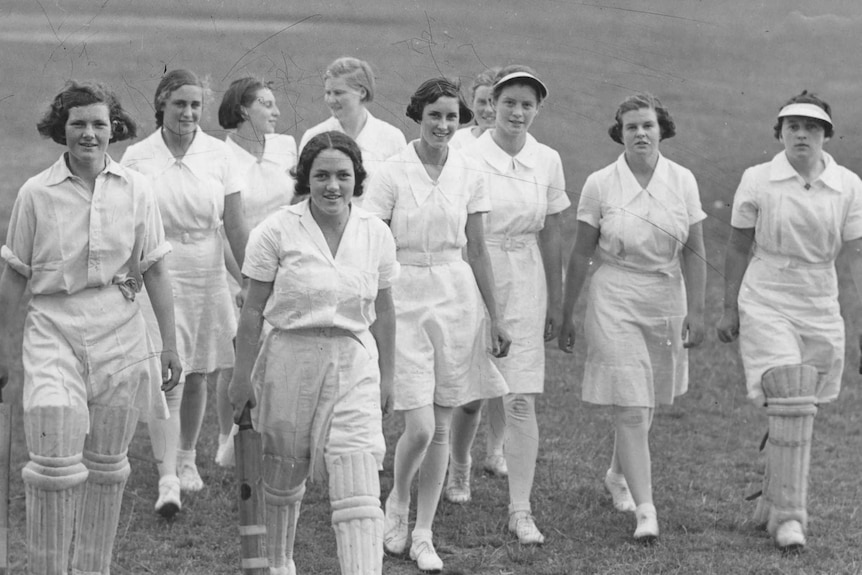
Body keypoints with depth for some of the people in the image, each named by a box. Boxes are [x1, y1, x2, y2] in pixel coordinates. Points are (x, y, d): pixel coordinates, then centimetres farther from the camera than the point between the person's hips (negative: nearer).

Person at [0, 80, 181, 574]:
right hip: (54, 330, -2)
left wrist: (170, 345, 4)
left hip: (120, 331, 2)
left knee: (107, 464, 11)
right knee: (54, 462, -13)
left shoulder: (136, 190, 3)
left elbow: (155, 271, 5)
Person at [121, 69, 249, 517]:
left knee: (197, 376, 13)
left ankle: (187, 459, 33)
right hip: (157, 276, -2)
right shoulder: (137, 158, -4)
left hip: (207, 274, 2)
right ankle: (167, 479, -15)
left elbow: (236, 227, 1)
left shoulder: (218, 155, -1)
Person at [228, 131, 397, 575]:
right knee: (283, 475, 17)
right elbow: (253, 310, -3)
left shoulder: (376, 234, 0)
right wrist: (243, 374, -3)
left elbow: (383, 312, 10)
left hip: (354, 364, 1)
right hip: (290, 359, -1)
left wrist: (386, 376, 12)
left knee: (359, 492, -10)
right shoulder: (277, 231, -8)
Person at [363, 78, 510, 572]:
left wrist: (495, 319, 11)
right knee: (420, 427, -10)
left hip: (457, 298, 3)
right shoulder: (392, 173, -7)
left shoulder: (469, 175, 4)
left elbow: (478, 251, 10)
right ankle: (398, 503, 19)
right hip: (405, 297, -3)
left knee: (441, 427, 6)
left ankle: (423, 534, 17)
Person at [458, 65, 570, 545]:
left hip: (525, 281, 2)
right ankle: (460, 463, 38)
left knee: (522, 400, -4)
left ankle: (521, 509, 0)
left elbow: (551, 236, 10)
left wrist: (555, 302, 11)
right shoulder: (470, 157, -8)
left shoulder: (547, 162, 3)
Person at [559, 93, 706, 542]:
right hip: (615, 302, -3)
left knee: (642, 403, 15)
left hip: (666, 302, 3)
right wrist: (566, 315, 4)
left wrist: (695, 310, -4)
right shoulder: (600, 185, -6)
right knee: (630, 408, -10)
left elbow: (694, 252, 2)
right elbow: (580, 255, 0)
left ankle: (617, 476, 41)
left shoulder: (682, 181, 0)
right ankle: (644, 510, -10)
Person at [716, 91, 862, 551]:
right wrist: (729, 309, 6)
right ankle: (787, 515, -9)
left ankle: (773, 503, 27)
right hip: (766, 306, -3)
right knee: (790, 408, -14)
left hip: (820, 312, 3)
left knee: (797, 410, 9)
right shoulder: (757, 181, -5)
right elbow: (738, 249, 4)